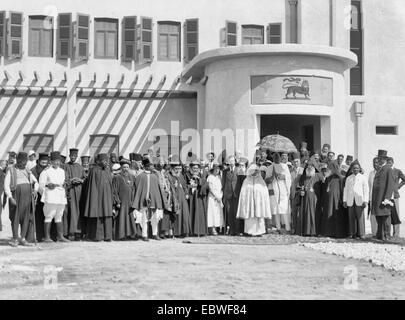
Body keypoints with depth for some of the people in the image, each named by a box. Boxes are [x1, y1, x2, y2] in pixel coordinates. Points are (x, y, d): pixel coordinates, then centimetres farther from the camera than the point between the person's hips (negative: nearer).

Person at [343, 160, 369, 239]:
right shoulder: (348, 178, 17)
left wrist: (365, 201, -4)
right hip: (350, 201, 3)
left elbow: (366, 190, 5)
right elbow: (345, 189, 17)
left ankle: (361, 234, -5)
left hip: (359, 201, -2)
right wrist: (344, 200, 9)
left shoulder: (363, 178, 9)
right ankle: (353, 233, 3)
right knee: (351, 217, -1)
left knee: (360, 217, -8)